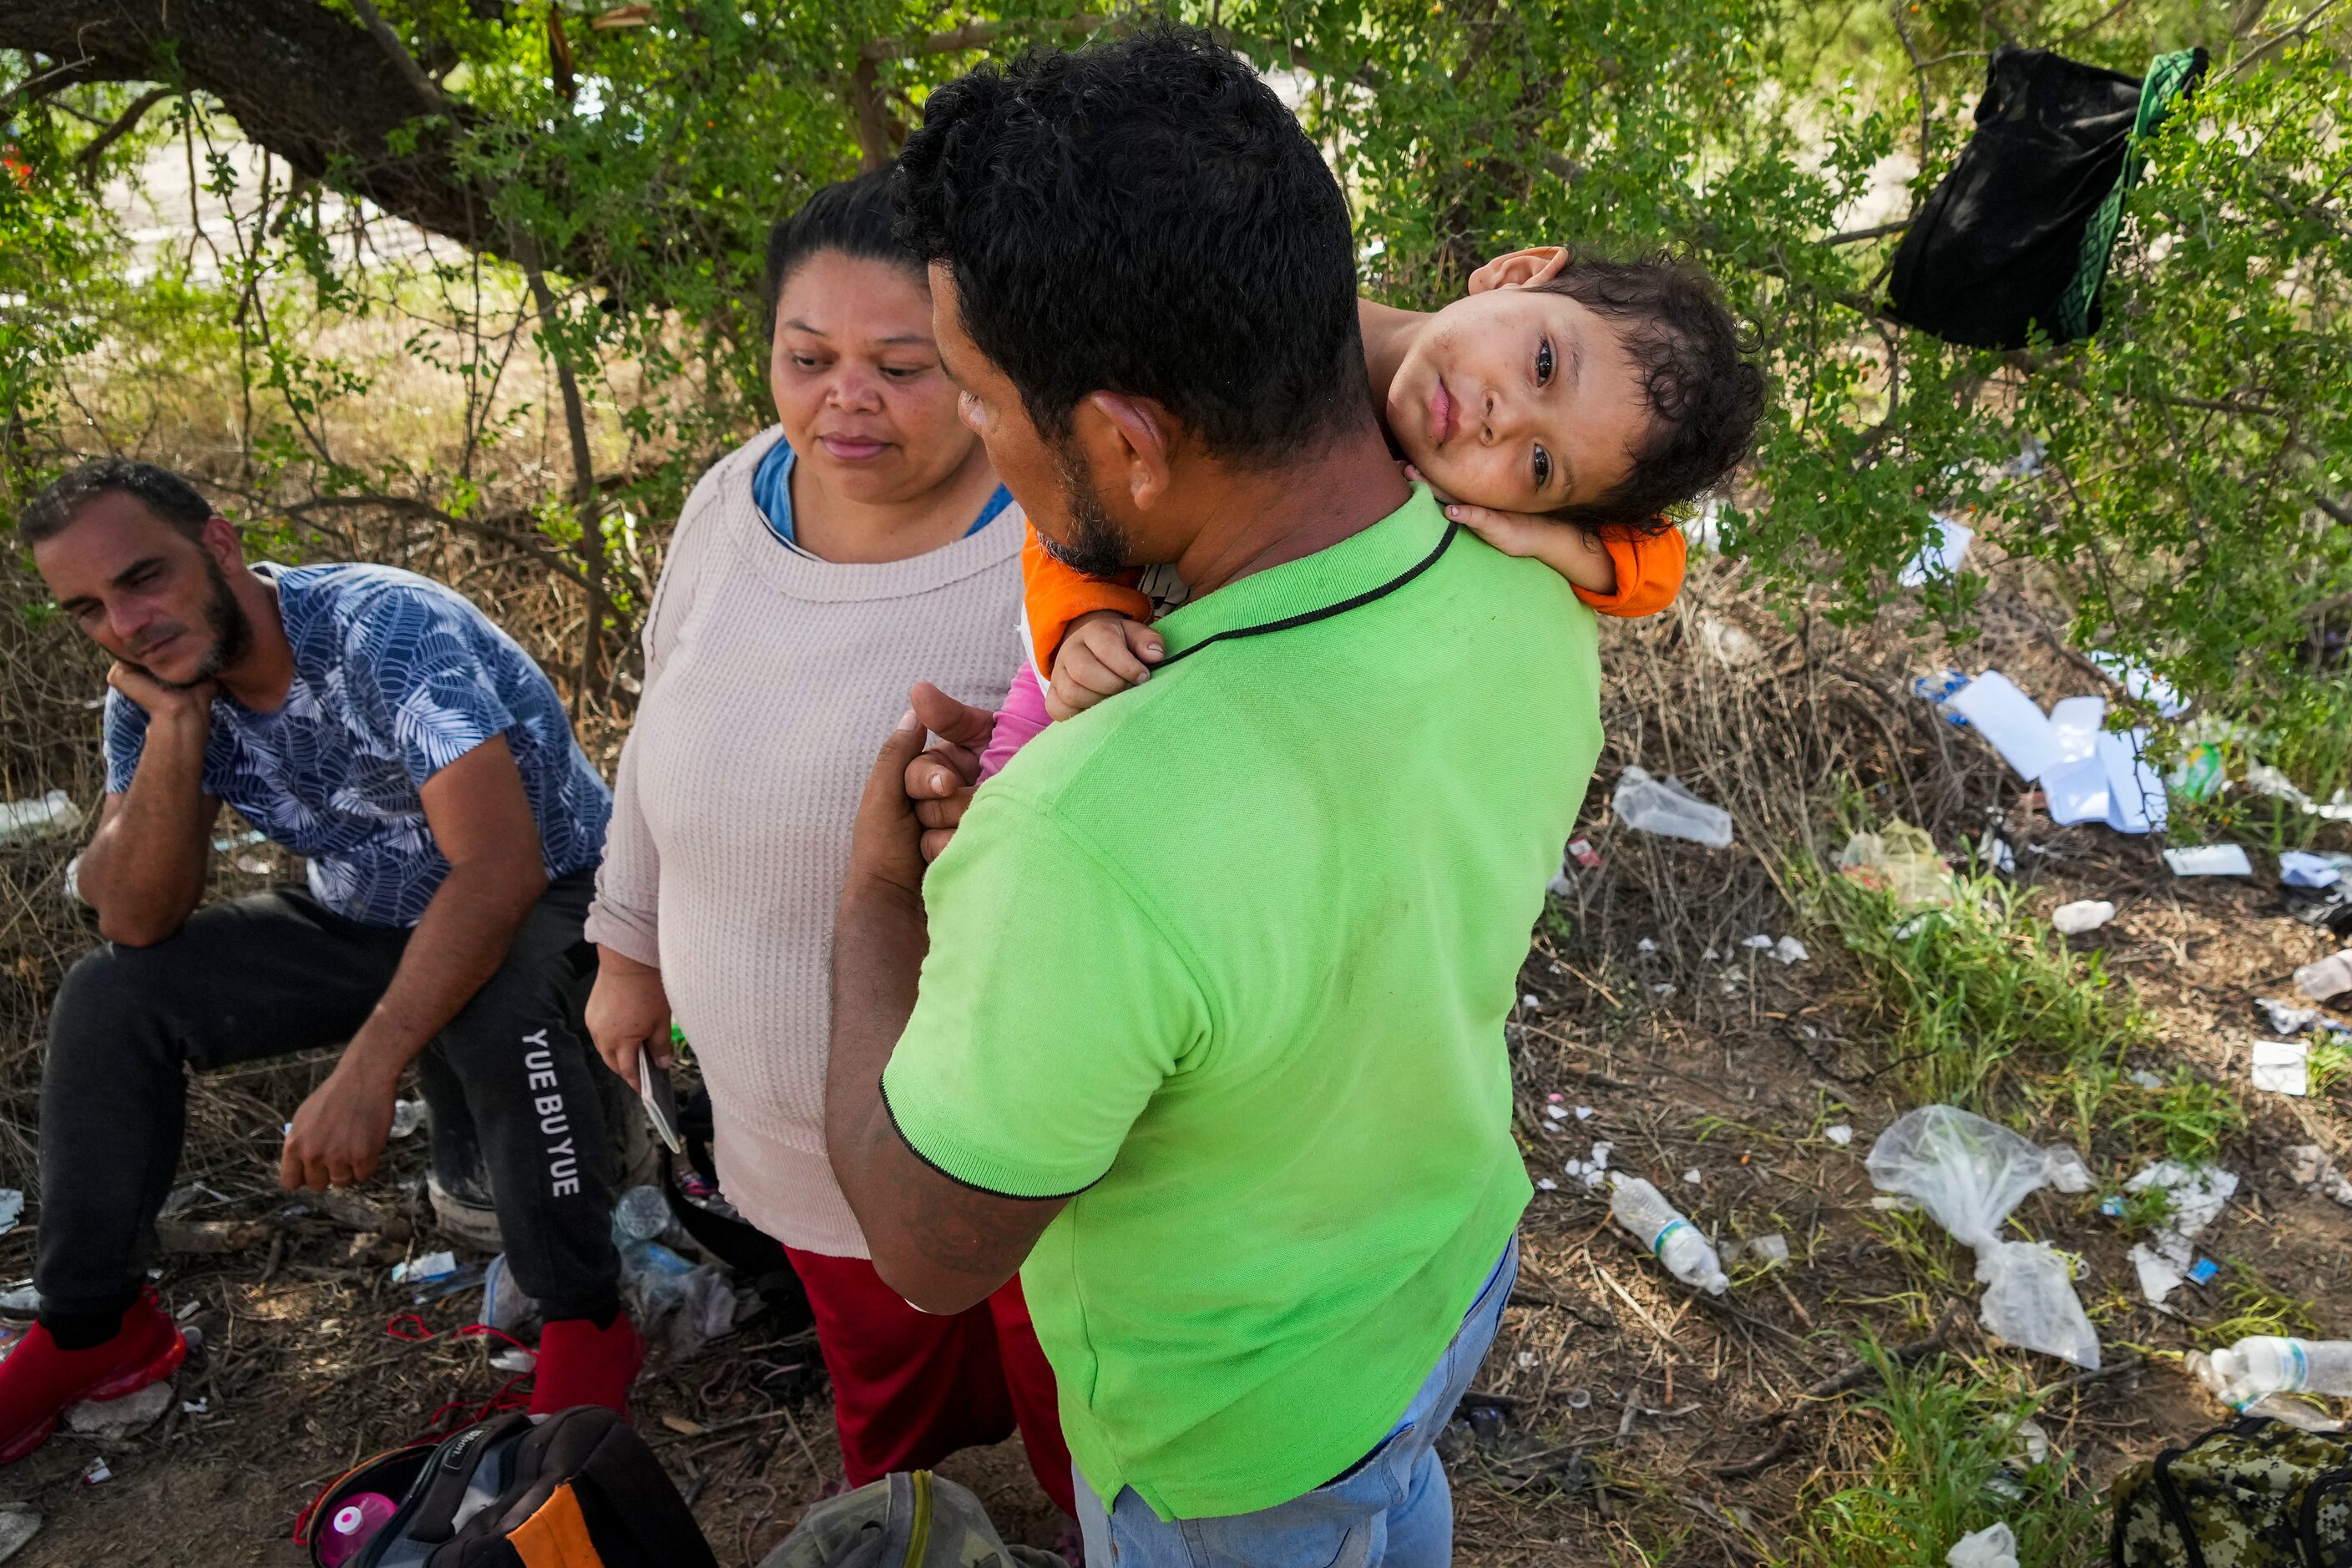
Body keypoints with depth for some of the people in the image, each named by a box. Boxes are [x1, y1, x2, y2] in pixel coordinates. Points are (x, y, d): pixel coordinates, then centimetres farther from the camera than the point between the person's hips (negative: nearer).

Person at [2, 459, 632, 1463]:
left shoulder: (381, 629, -29)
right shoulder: (153, 689, -7)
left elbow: (500, 869, -38)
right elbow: (138, 923, -13)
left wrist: (366, 1070, -43)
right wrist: (176, 725, -24)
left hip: (545, 902, -6)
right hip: (367, 923, 7)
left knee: (500, 1008, -39)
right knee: (108, 996, -7)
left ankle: (585, 1323, -18)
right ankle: (93, 1325, 10)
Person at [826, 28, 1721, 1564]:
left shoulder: (1092, 847, -46)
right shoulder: (1526, 596, -22)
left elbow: (930, 1248, -27)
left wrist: (879, 899, -16)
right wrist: (1048, 787, -5)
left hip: (1238, 1429, -5)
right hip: (1454, 1257, 5)